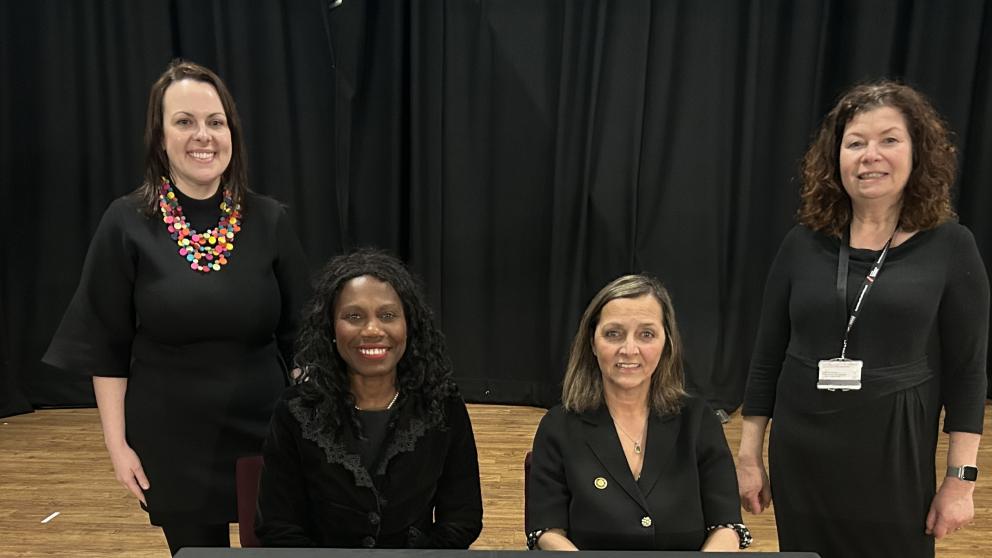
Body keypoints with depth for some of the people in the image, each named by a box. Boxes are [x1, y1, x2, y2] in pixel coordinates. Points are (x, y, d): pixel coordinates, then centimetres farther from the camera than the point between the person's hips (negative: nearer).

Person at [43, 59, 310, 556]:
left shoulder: (268, 221, -3)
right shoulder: (127, 224, -7)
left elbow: (300, 334, 2)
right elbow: (105, 347, -3)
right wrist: (117, 442, -4)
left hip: (266, 431, 1)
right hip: (173, 439, -1)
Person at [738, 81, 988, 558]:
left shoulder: (950, 247, -5)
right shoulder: (803, 244, -1)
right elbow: (767, 359, 3)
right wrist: (749, 455, 4)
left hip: (895, 457, -2)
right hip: (800, 454, 2)